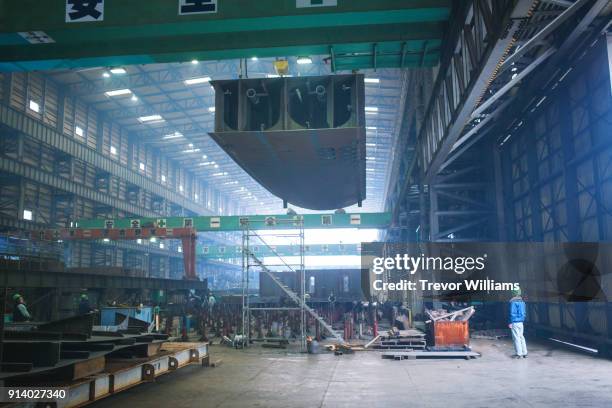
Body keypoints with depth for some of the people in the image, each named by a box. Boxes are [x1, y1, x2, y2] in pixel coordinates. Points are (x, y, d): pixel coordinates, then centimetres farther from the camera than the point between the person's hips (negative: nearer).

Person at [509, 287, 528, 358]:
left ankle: (519, 353, 0)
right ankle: (524, 353, 16)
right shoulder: (522, 302, 10)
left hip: (515, 323, -8)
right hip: (521, 322, 8)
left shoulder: (513, 302, -15)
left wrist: (510, 323, -12)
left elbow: (512, 313, -17)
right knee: (521, 337, 13)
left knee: (516, 338, -3)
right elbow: (524, 313, 15)